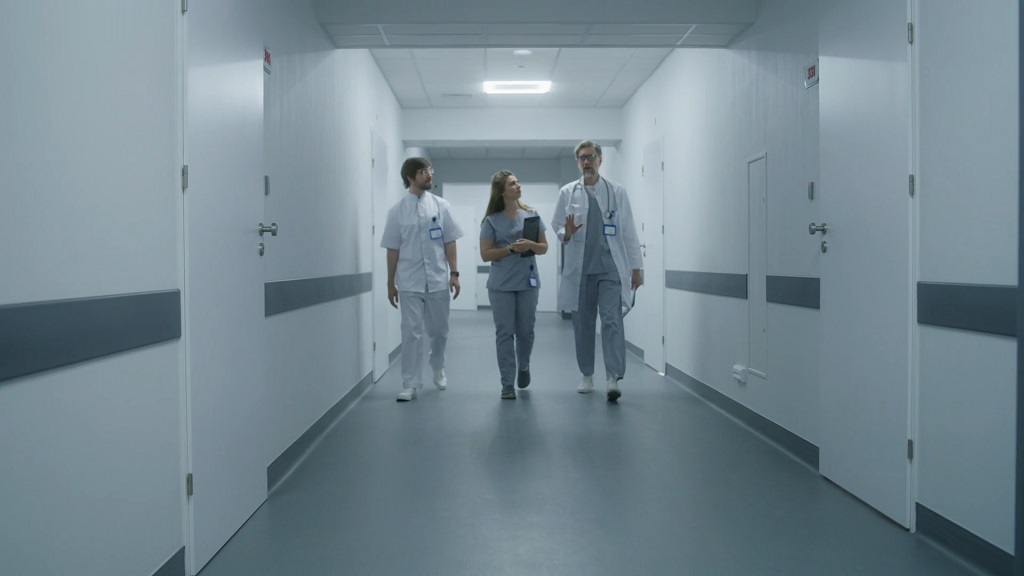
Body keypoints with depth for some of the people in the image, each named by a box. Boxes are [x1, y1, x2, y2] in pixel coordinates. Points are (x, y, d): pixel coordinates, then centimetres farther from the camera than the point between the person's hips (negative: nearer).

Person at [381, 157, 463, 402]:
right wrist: (391, 283, 4)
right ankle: (410, 384, 5)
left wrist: (454, 273, -2)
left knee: (439, 330, 13)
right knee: (412, 333, -2)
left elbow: (449, 243, 4)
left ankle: (438, 369, 39)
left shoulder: (441, 206, 3)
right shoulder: (397, 211, 0)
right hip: (410, 283, -1)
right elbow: (393, 250, 3)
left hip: (438, 280, 2)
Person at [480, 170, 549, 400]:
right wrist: (511, 248, -17)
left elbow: (544, 247, 7)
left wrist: (530, 245, -14)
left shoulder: (531, 215, 5)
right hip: (501, 285, -2)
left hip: (528, 282, 2)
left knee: (526, 331, 9)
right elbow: (485, 254, -5)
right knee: (505, 333, -1)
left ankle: (524, 367, 37)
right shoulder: (491, 220, -2)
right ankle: (507, 384, 4)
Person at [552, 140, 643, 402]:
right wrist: (566, 234, -15)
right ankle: (587, 376, 20)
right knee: (582, 323, 8)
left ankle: (613, 379, -11)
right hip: (580, 268, 2)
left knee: (612, 321, -9)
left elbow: (628, 231, 4)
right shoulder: (567, 193, 7)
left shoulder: (617, 192, 5)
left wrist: (636, 267, 1)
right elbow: (556, 226, 9)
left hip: (611, 267, -1)